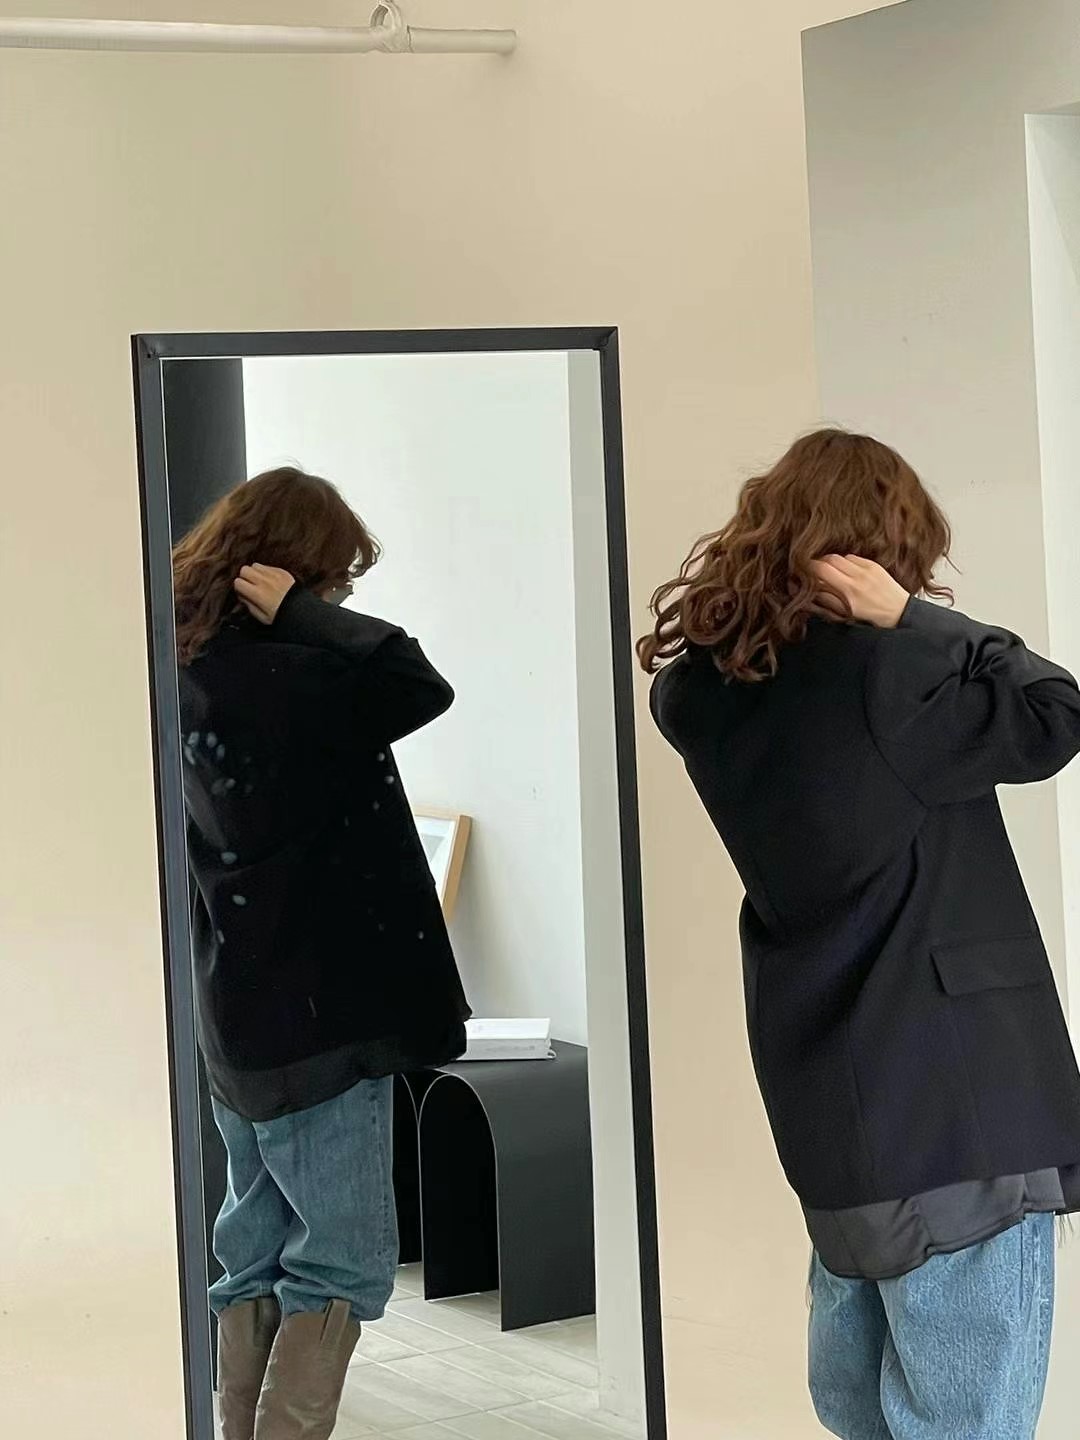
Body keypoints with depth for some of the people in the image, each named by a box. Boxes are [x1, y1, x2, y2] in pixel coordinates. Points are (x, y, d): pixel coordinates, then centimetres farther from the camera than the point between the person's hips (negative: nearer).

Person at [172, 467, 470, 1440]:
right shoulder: (277, 678, -20)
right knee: (343, 1265, -3)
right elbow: (420, 687, -26)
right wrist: (303, 613, -18)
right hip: (317, 1010, -9)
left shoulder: (190, 670, 6)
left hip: (240, 1008, 9)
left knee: (258, 1254, 15)